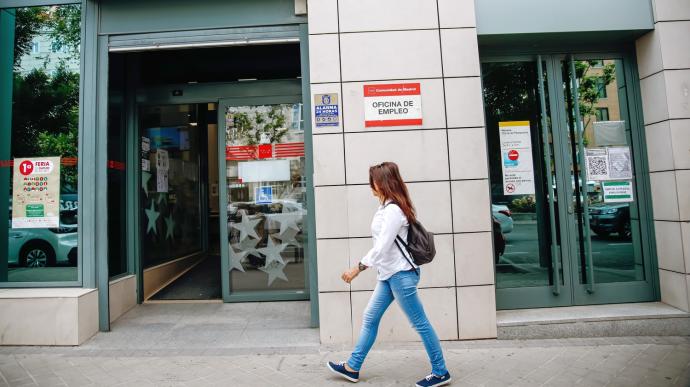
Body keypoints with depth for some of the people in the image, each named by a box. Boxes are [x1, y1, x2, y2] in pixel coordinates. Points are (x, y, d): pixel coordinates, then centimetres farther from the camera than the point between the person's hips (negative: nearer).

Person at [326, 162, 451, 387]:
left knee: (420, 323, 3)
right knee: (370, 318, 14)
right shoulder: (386, 208, 10)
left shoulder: (393, 210, -19)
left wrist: (358, 268, -18)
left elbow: (382, 246, -22)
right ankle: (352, 367, 26)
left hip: (400, 274, -10)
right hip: (388, 274, 10)